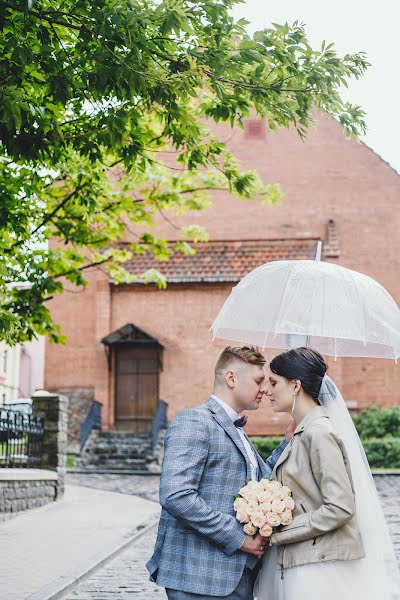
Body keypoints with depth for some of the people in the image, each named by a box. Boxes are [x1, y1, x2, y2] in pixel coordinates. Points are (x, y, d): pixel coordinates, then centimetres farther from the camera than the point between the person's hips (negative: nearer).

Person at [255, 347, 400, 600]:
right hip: (302, 562, 8)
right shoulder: (303, 434, 11)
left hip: (320, 567, -8)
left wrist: (278, 532, -15)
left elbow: (339, 508, -20)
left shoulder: (319, 433, -15)